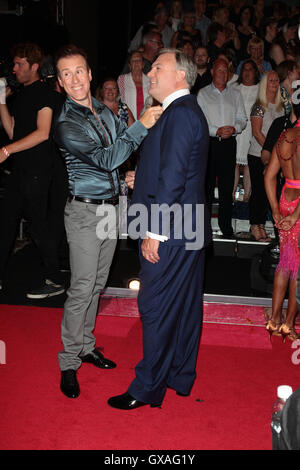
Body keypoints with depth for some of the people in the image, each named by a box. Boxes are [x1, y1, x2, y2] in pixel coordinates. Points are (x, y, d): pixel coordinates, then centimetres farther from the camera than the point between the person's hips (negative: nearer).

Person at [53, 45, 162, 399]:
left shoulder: (105, 112, 10)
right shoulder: (66, 125, -13)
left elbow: (126, 143, 22)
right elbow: (104, 159, -21)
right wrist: (141, 125, -21)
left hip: (110, 207, 7)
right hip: (85, 212, -7)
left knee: (96, 285, 14)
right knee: (81, 289, -5)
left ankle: (86, 346, 29)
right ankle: (69, 363, 8)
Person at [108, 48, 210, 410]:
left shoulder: (180, 113, -16)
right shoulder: (187, 111, 16)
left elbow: (172, 177, -22)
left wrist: (154, 231, -21)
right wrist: (140, 177, 13)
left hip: (169, 234, -10)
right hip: (188, 230, 10)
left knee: (156, 309, 0)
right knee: (184, 305, 17)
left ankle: (148, 387, 14)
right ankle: (181, 376, 32)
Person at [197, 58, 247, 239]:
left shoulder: (236, 94, 16)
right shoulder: (203, 94, 6)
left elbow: (242, 119, 14)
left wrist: (234, 128, -8)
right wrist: (216, 131, -15)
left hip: (229, 143, 2)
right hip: (209, 142, -2)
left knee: (227, 185, 2)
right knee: (207, 184, -2)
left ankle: (226, 226, 9)